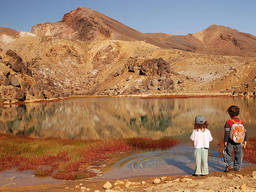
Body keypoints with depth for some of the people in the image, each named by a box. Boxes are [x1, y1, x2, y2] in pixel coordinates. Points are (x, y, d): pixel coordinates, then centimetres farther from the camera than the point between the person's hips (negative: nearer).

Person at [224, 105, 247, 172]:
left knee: (228, 153, 14)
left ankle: (229, 164, 2)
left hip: (230, 142, -3)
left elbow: (227, 133, -15)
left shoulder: (228, 122, -13)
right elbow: (245, 132, 2)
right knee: (238, 154, 16)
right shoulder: (241, 122, -1)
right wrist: (245, 141, 11)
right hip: (239, 142, 3)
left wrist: (225, 141, -8)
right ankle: (237, 167, 21)